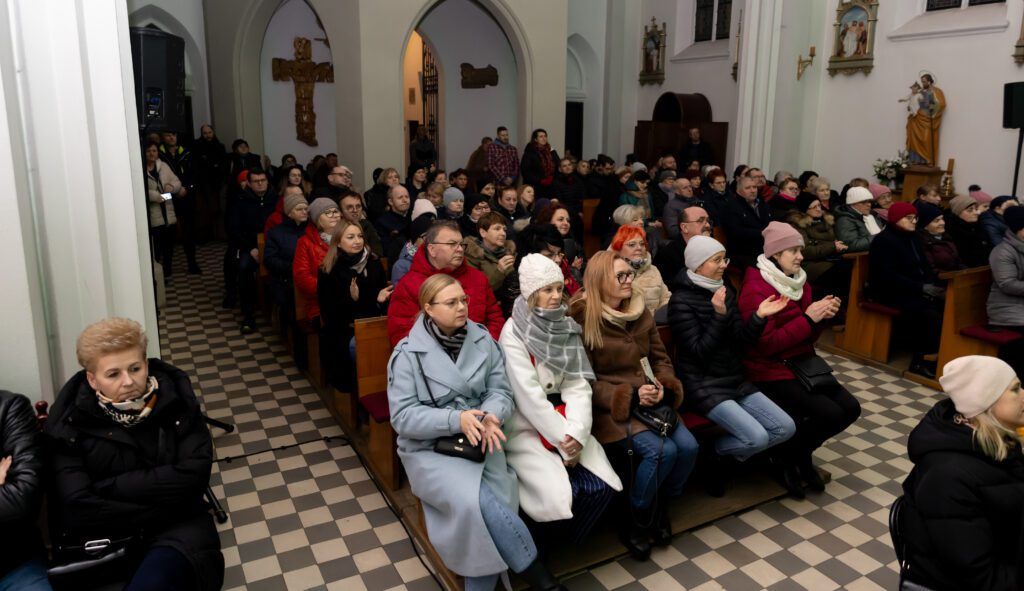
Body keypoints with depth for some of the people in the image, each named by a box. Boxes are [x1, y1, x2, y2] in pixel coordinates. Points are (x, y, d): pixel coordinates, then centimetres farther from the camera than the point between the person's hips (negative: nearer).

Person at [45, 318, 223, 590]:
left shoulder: (175, 399, -3)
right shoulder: (68, 422, -5)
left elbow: (194, 475, -10)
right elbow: (76, 508, -13)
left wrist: (106, 488, -10)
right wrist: (164, 506, -12)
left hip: (177, 528, 0)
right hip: (102, 540, 1)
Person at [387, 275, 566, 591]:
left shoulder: (483, 340, 4)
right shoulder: (408, 353, -6)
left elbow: (501, 390, 1)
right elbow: (403, 416, -10)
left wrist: (490, 417, -22)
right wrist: (456, 420, -24)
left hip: (481, 443, 3)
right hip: (430, 448, -3)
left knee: (496, 506, -24)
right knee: (475, 502, -29)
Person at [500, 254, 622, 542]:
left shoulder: (566, 327, 6)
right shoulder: (514, 332, -11)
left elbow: (578, 386, -1)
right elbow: (529, 395, -17)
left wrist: (576, 433, -17)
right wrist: (563, 440, -17)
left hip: (561, 418, 5)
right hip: (525, 425, -5)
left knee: (601, 486, -12)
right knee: (558, 494, -24)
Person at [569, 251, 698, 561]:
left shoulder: (640, 311, 9)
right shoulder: (582, 319, -11)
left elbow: (660, 357, 14)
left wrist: (662, 385, -8)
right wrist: (629, 395, -19)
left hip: (649, 399, 6)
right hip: (609, 406, -6)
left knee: (688, 446, -16)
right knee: (662, 451, -25)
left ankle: (660, 508, 13)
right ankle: (634, 522, 0)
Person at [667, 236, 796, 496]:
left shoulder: (725, 291, 7)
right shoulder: (681, 300, -13)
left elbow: (740, 344, 4)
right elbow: (699, 352, -17)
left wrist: (759, 317, -12)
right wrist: (719, 315, -25)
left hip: (734, 378, 8)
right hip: (703, 384, -7)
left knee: (786, 428, -3)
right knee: (757, 437, -22)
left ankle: (727, 458, 14)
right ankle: (716, 453, 9)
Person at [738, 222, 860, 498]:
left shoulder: (798, 282, 10)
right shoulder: (755, 291, -17)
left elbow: (807, 339, 13)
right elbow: (765, 345, -23)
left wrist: (822, 316, -8)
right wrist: (808, 318, -22)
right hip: (770, 369, -8)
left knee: (850, 407, -4)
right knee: (829, 413, -20)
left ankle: (800, 453, 16)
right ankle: (786, 456, 6)